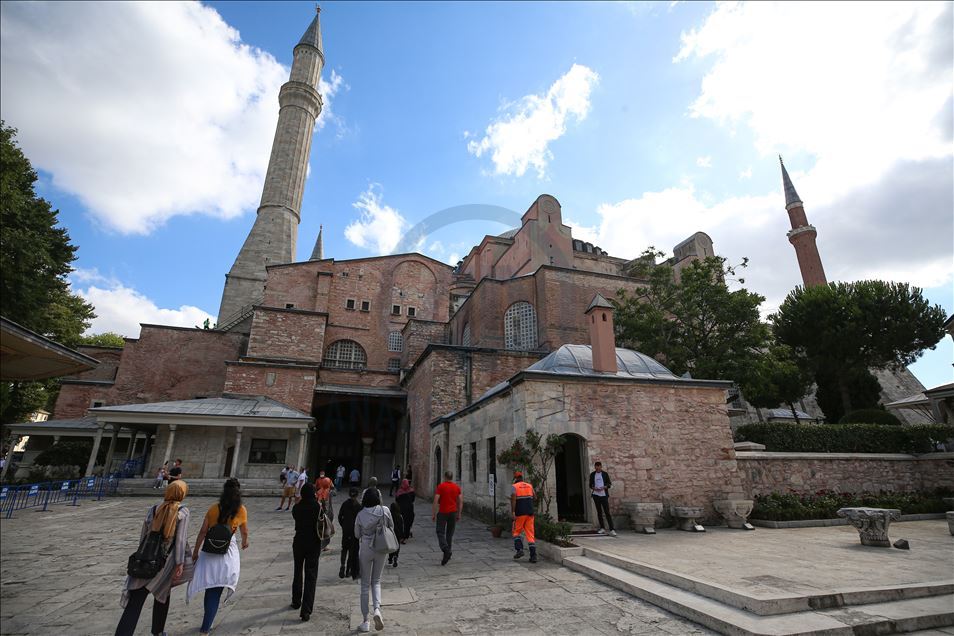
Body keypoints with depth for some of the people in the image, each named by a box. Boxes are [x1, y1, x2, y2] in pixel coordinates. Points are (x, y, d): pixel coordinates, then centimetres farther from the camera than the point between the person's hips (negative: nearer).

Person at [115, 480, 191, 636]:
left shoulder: (153, 510, 3)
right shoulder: (183, 512, -10)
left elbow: (142, 537, 10)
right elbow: (181, 540, -14)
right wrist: (180, 564, -9)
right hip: (166, 562, -2)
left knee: (135, 602, 3)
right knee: (162, 594, 22)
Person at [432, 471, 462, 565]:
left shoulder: (440, 486, -7)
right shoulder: (457, 487, 5)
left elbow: (436, 501, -11)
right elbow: (461, 501, 5)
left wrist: (433, 514, -5)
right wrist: (459, 514, 12)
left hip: (442, 512, -4)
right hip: (453, 512, 4)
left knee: (440, 532, 3)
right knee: (450, 534, 15)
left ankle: (446, 550, -17)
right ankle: (448, 552, 16)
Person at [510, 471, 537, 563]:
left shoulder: (514, 487, -2)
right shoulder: (530, 486, 11)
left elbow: (513, 499, -16)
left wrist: (512, 512, -18)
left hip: (519, 514, -4)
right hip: (530, 513, 4)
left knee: (516, 532, 14)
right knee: (530, 534, 6)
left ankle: (519, 550, -1)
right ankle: (533, 556, 0)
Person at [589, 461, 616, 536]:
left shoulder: (605, 474, 1)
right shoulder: (592, 475, 7)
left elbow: (609, 483, 3)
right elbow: (590, 485, 10)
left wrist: (604, 487, -15)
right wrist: (594, 488, -10)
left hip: (604, 495, -3)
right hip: (596, 495, 3)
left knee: (607, 512, -8)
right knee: (599, 511, 8)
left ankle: (612, 530, -9)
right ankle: (602, 528, 17)